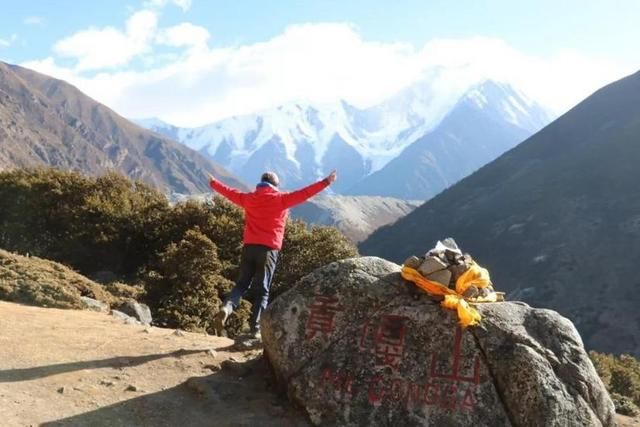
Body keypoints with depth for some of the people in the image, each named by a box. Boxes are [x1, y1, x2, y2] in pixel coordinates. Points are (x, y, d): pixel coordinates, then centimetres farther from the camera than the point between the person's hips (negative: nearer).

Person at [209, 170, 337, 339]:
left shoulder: (249, 198, 11)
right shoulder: (281, 198, -1)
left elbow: (230, 192, 25)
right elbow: (304, 193, -6)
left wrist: (214, 183, 43)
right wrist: (326, 182, -3)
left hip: (249, 246, 3)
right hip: (269, 249, -3)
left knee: (242, 284, 13)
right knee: (262, 290, 2)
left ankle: (227, 308, -13)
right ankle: (255, 328, -3)